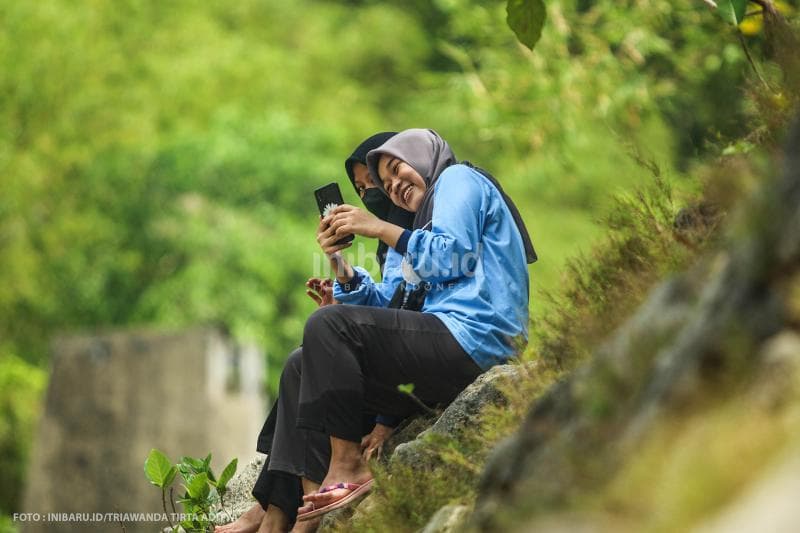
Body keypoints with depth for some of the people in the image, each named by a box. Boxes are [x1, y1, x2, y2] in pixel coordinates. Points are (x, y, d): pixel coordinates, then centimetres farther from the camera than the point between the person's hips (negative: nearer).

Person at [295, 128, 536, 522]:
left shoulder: (458, 179, 7)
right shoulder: (415, 230, 33)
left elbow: (454, 257, -12)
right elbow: (385, 308, 20)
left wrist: (380, 229, -6)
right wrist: (339, 261, 8)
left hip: (471, 340, -10)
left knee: (327, 326, -18)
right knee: (304, 366, 12)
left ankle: (347, 466, -19)